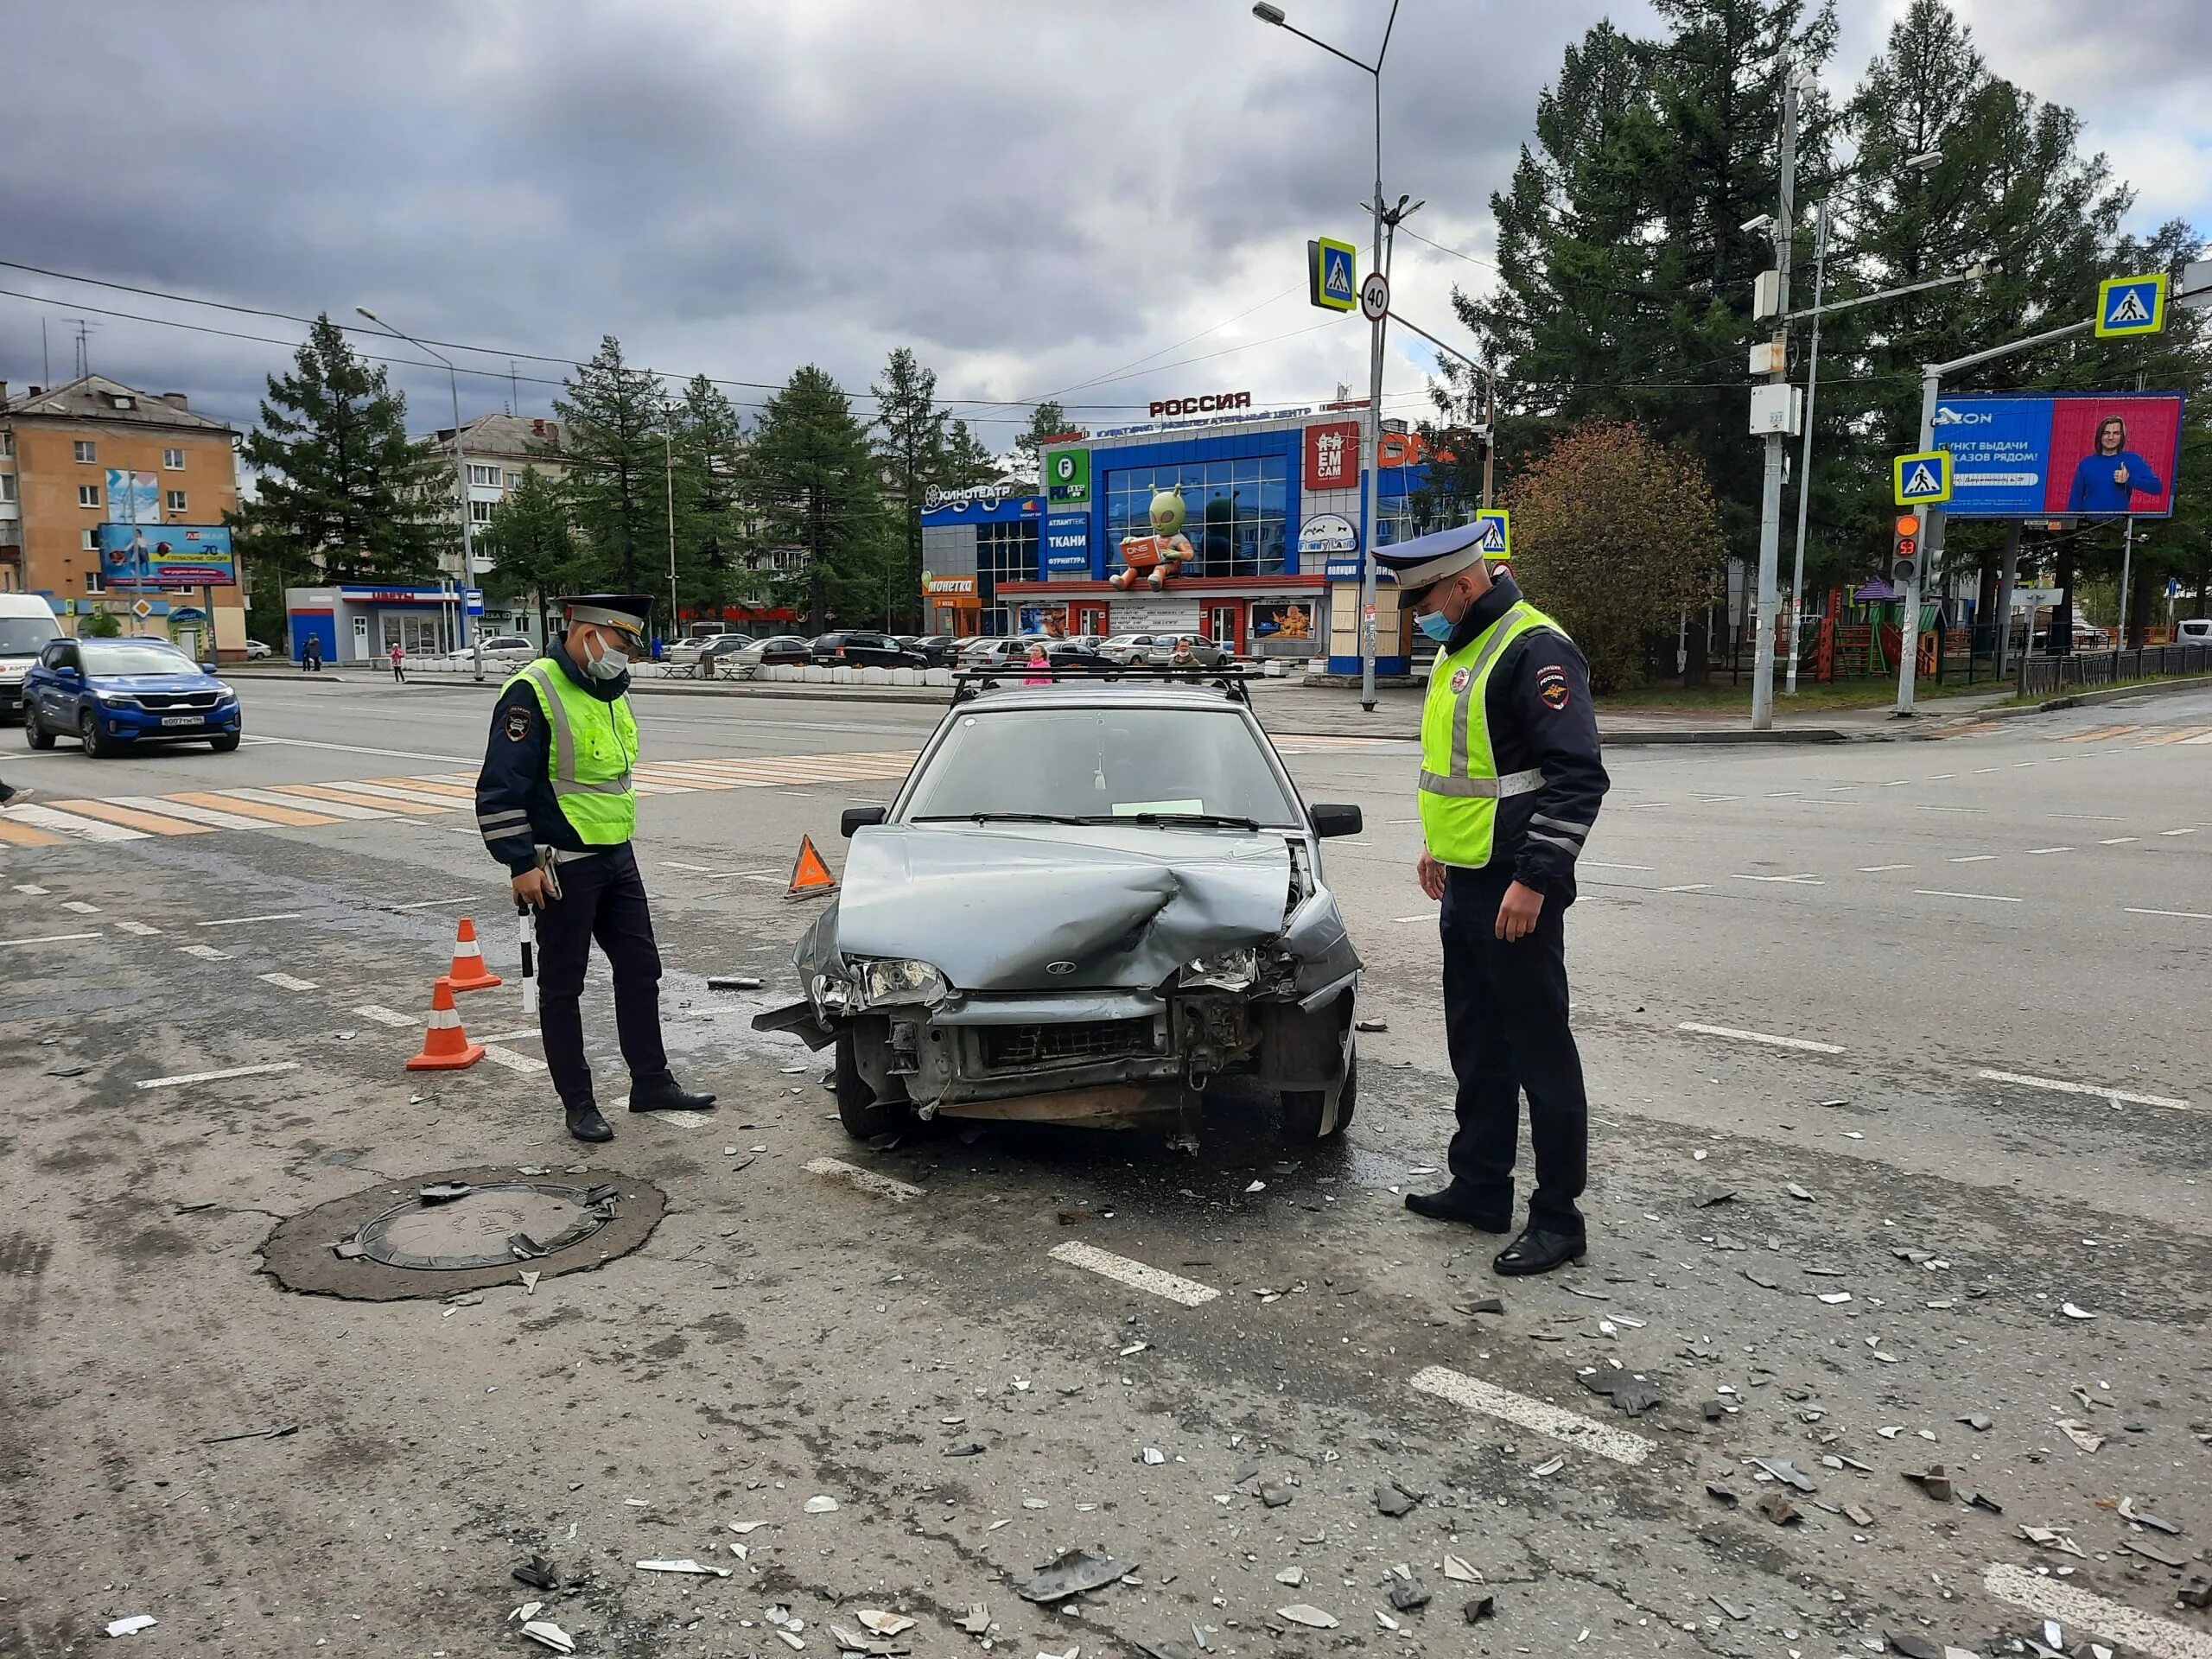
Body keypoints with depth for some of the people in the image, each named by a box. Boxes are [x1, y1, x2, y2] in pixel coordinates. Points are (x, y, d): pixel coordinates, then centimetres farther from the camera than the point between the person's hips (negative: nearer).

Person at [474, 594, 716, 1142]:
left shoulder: (607, 690, 11)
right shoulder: (533, 694, -16)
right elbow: (499, 788, -19)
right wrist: (521, 864, -21)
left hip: (617, 858, 9)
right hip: (564, 867, -8)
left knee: (640, 968, 13)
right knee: (562, 987, 5)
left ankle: (651, 1082, 24)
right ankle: (578, 1103, 15)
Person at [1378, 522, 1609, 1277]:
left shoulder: (1534, 650, -17)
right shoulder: (1460, 651, 15)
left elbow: (1579, 777, -22)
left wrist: (1534, 879, -24)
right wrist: (1440, 842, 25)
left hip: (1514, 894, -10)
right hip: (1465, 886, 10)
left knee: (1540, 1051, -1)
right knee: (1476, 1046, 17)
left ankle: (1557, 1219, 10)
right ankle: (1480, 1188, 30)